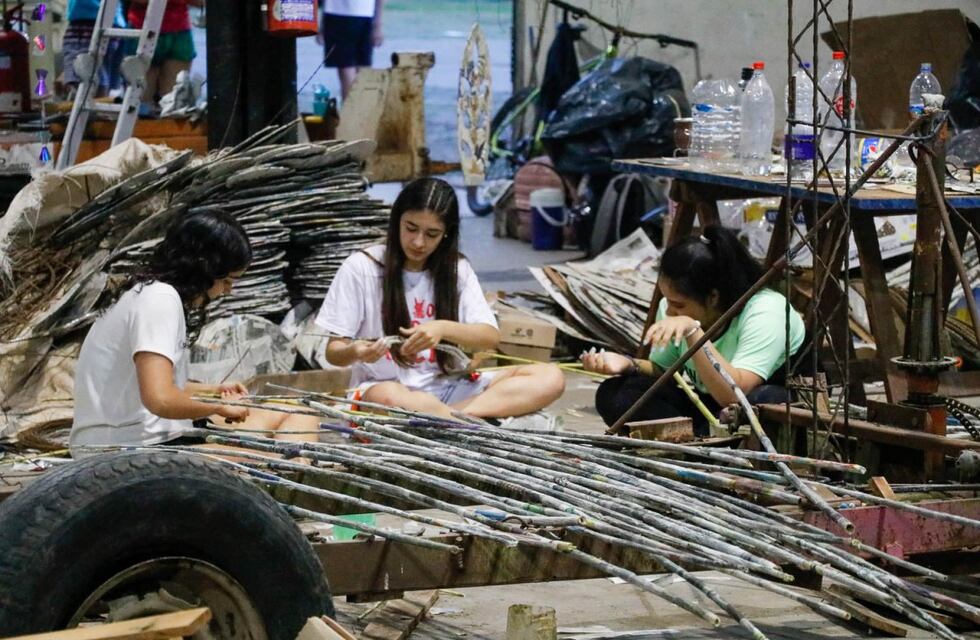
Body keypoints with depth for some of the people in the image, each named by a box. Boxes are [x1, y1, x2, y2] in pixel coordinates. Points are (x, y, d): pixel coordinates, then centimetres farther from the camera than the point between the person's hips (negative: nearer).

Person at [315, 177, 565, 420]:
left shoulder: (457, 269, 7)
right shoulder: (360, 268, -3)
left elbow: (491, 337, -2)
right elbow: (334, 353, -2)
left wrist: (443, 328, -22)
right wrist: (355, 353, -27)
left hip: (446, 388, 4)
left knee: (550, 377, -17)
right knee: (388, 399, -43)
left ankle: (445, 417, -30)